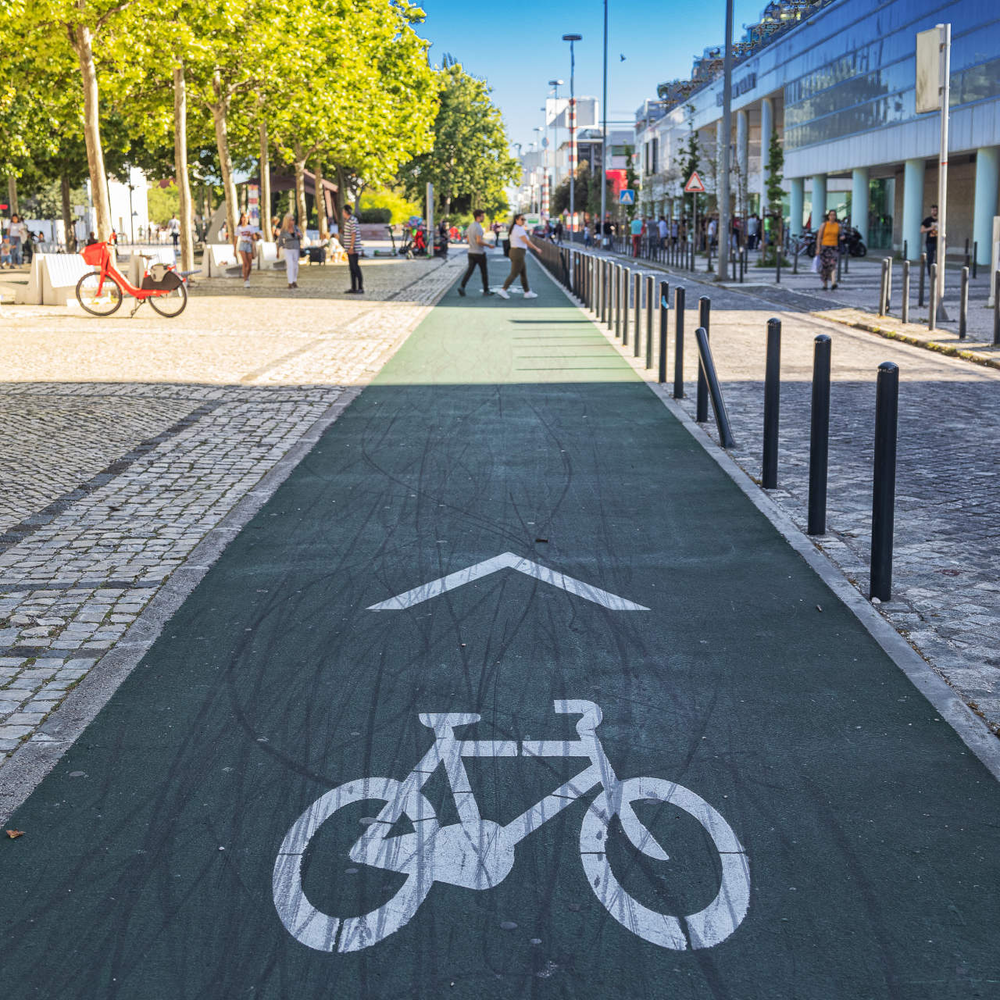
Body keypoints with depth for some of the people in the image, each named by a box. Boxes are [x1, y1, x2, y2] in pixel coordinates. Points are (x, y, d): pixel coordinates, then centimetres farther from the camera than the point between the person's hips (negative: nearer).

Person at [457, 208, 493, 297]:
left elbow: (467, 239, 18)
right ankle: (486, 290, 17)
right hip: (479, 253, -7)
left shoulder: (470, 226, 9)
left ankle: (462, 286, -17)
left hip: (471, 252, 7)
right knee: (484, 272, 8)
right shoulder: (478, 227, -19)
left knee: (469, 270, 1)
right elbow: (479, 241, -25)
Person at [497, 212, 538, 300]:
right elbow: (526, 241, -18)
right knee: (514, 274, -6)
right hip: (518, 254, -10)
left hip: (513, 252, 10)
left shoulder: (513, 228, 15)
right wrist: (536, 248, -9)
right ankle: (503, 291, -9)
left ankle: (527, 292, 18)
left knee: (523, 273, 15)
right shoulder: (519, 229, -16)